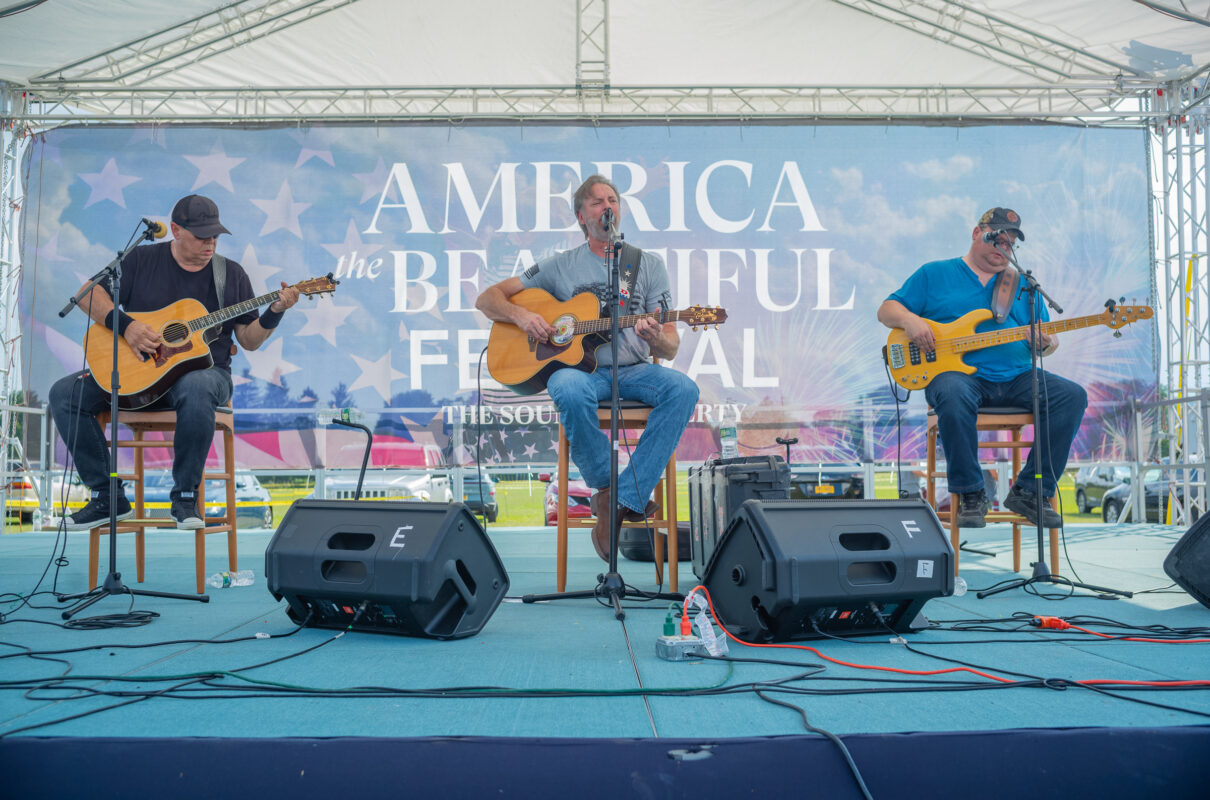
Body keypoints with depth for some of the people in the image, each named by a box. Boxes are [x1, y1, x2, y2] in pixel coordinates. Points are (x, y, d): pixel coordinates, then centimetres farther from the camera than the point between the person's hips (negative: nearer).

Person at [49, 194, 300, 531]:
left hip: (202, 368, -2)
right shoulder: (142, 260, 6)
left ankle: (185, 496, -24)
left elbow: (248, 340, 6)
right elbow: (89, 294, 0)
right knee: (64, 394, -17)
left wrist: (274, 313, -12)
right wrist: (125, 325, -15)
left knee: (195, 389, -41)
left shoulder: (231, 275, 7)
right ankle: (107, 497, -7)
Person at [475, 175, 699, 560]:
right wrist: (520, 314, -11)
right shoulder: (561, 266, 10)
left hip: (633, 369, 2)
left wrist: (656, 339, -19)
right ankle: (607, 487, -17)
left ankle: (624, 498, -29)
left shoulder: (649, 264, 12)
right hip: (577, 366, -1)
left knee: (683, 389, -30)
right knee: (570, 392, -39)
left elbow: (671, 346, 6)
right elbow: (487, 299, 11)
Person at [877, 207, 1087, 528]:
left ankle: (1031, 491, -11)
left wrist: (1045, 343, -6)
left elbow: (1050, 339, 19)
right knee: (954, 397, -40)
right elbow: (886, 310, 9)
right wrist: (909, 319, -13)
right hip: (958, 372, -4)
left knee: (1072, 396, -19)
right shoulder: (934, 274, 12)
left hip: (1016, 376, 4)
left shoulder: (1023, 285, 21)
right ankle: (971, 494, -22)